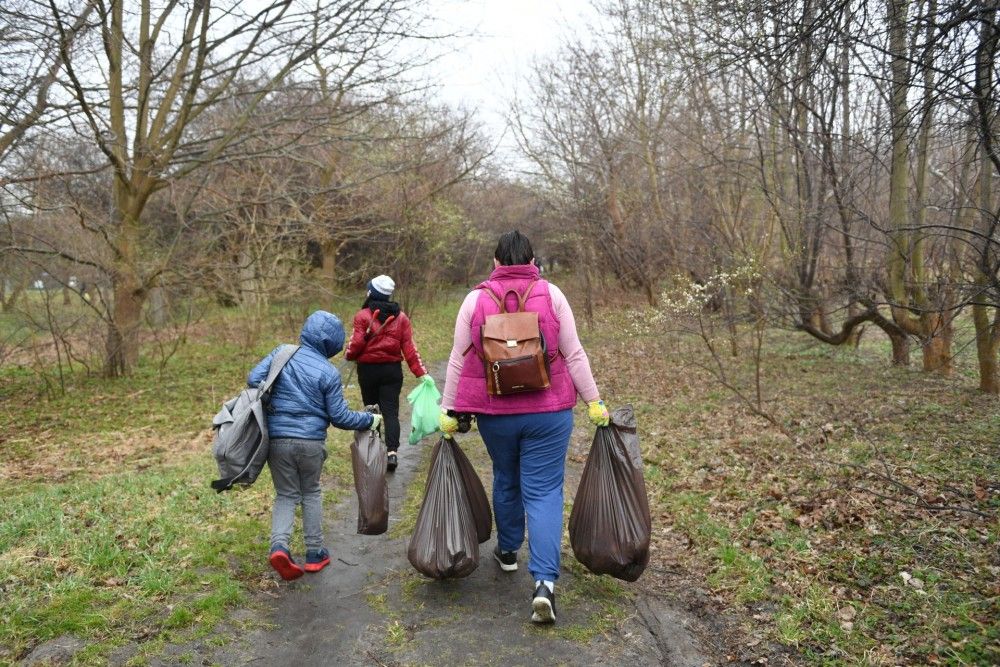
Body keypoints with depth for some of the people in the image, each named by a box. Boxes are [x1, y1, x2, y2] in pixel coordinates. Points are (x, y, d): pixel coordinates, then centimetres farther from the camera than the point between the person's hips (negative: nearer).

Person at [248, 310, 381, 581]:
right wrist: (369, 420, 9)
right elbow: (339, 416, -6)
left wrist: (270, 402, 15)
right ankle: (315, 553, 23)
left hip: (277, 439, 2)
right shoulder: (329, 372, -7)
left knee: (286, 495, 14)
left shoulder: (282, 353, 0)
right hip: (312, 442, -2)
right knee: (311, 493, 18)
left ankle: (279, 544, -9)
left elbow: (253, 379, -4)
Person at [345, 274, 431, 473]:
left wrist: (349, 354, 14)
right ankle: (392, 451, -14)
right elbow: (409, 348, -3)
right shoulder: (400, 317, 2)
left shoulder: (362, 316, -9)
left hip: (368, 370, -2)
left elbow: (357, 343, -9)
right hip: (392, 370, 2)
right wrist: (421, 373, -2)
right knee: (391, 411, 1)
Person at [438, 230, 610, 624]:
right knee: (544, 491, 2)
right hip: (548, 412, -1)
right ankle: (544, 581, -9)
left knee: (506, 481, 22)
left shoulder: (475, 299, 0)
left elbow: (458, 359, 2)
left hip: (494, 413, 2)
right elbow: (573, 354, -2)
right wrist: (593, 402, 5)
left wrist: (449, 410, 9)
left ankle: (508, 551, 41)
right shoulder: (551, 295, -2)